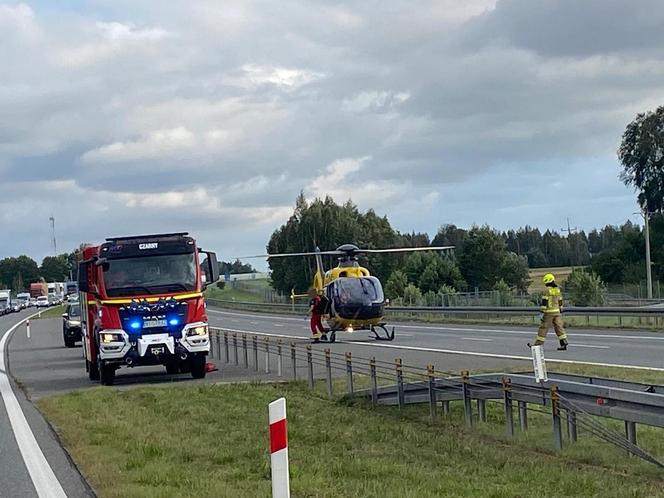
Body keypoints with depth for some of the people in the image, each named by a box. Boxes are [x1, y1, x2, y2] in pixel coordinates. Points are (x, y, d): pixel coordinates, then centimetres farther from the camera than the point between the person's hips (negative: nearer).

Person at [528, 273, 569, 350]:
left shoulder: (547, 290, -12)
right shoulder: (558, 290, 10)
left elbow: (544, 302, -14)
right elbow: (560, 302, 15)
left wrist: (542, 312, -13)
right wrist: (560, 312, 21)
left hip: (549, 312, -6)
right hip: (557, 312, 6)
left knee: (543, 328, 1)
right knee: (559, 327, 5)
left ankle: (538, 344, 6)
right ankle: (564, 343, -2)